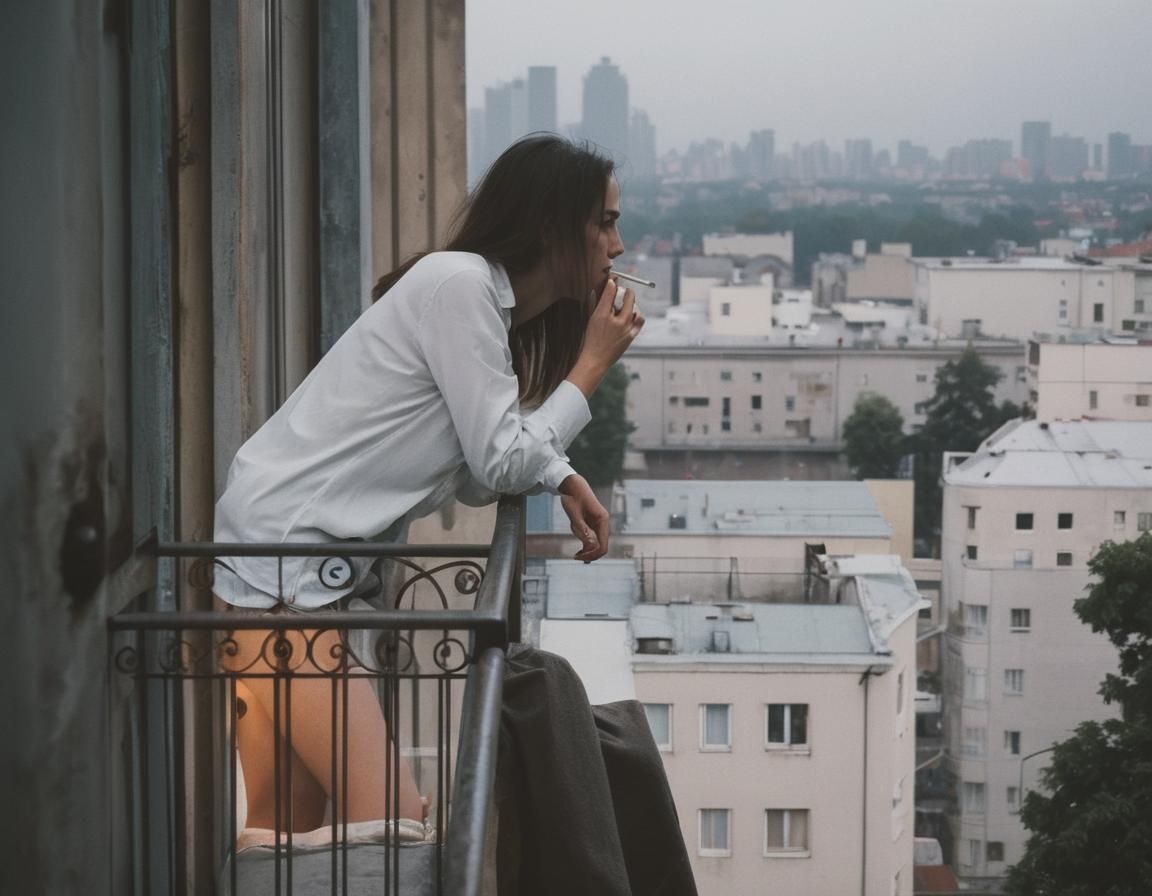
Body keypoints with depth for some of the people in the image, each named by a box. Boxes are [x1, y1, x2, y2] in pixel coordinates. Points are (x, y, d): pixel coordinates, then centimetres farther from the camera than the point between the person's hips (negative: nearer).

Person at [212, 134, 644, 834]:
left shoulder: (490, 304, 18)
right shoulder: (458, 284, -12)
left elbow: (478, 473, 16)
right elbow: (502, 464, -10)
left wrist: (564, 479, 1)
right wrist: (592, 364, -1)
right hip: (279, 560, -10)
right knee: (393, 824, -16)